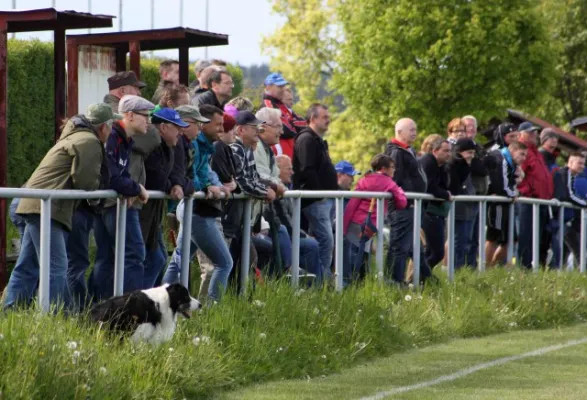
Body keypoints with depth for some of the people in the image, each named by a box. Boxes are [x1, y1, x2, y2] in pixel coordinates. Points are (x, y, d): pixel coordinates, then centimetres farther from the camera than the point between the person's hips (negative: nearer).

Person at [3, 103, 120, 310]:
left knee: (27, 268, 12)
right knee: (55, 267, -12)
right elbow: (86, 182, -18)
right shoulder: (89, 142, -10)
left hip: (36, 205, 11)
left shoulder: (76, 136, 24)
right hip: (47, 207, -11)